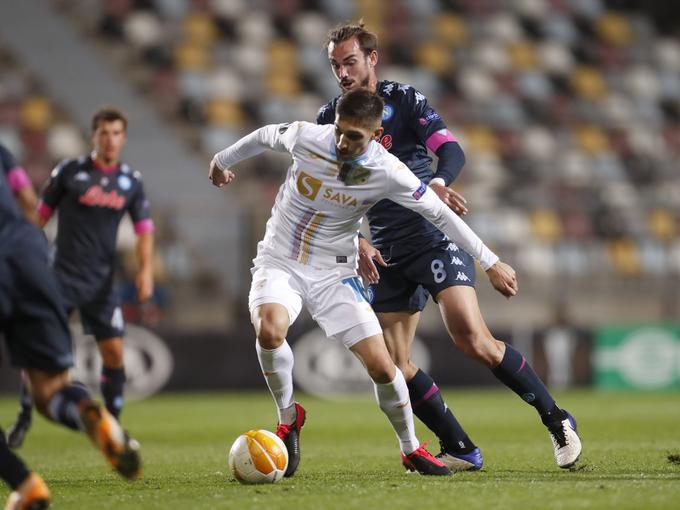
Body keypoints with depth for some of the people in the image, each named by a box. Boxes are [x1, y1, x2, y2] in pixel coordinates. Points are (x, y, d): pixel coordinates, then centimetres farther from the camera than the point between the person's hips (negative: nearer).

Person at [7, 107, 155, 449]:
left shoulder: (131, 182, 5)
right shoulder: (70, 172, -4)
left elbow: (144, 229, 8)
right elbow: (41, 214, 3)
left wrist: (146, 270, -6)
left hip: (102, 280, 3)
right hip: (64, 275, -3)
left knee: (114, 352, -2)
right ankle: (24, 418, 5)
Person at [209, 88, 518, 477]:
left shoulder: (387, 172, -18)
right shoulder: (306, 136, -17)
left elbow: (440, 214, -7)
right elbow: (264, 136, 6)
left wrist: (491, 263, -3)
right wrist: (222, 161, 23)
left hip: (334, 273, 1)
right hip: (279, 263, 0)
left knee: (381, 365, -8)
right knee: (270, 329, -33)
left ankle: (411, 449, 20)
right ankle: (288, 416, -5)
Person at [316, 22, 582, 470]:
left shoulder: (404, 100, -4)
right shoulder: (329, 119, 7)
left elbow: (452, 151, -14)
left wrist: (438, 182, -37)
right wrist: (358, 244, -6)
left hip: (434, 237, -5)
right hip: (387, 255, 5)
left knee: (474, 341, -19)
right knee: (394, 365, -4)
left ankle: (556, 420, -4)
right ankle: (460, 451, 8)